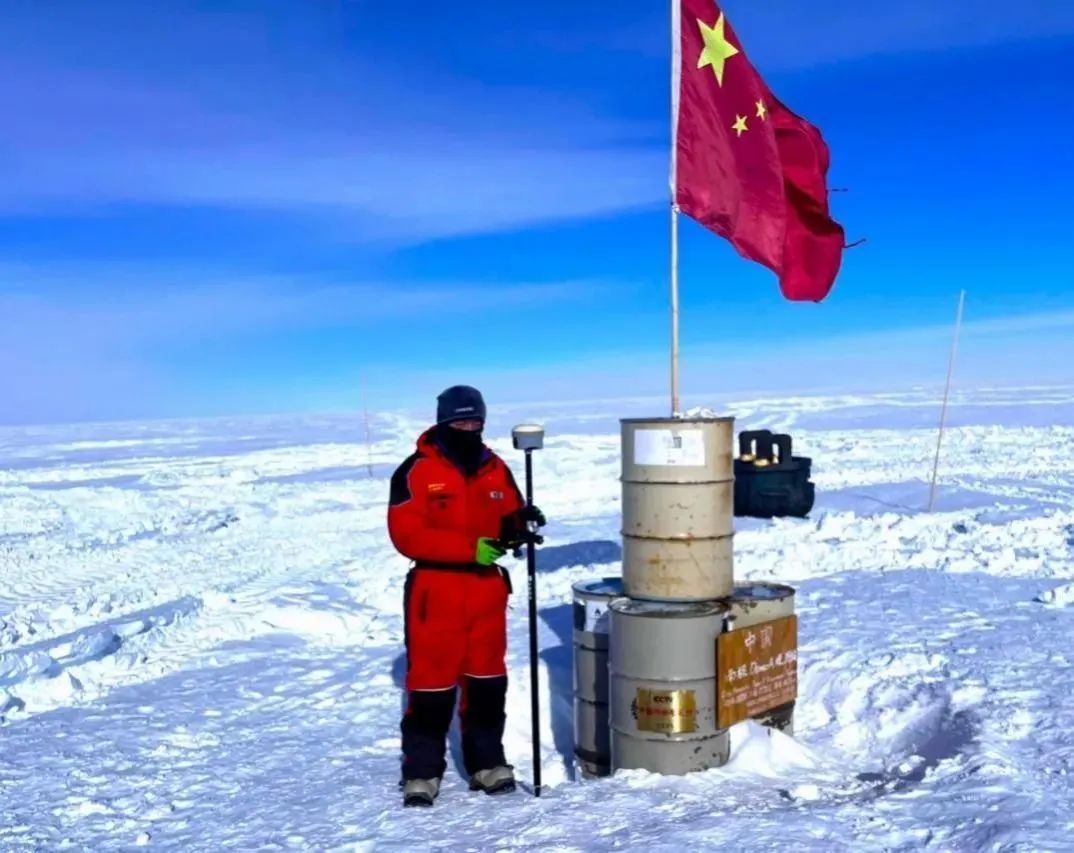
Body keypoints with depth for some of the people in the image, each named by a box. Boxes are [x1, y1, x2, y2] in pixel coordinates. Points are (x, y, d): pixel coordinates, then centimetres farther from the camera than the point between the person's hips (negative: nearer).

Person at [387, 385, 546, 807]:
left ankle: (487, 762, 26)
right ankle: (421, 772, 11)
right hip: (434, 592, -5)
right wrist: (470, 548, -22)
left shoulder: (496, 469, 8)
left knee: (487, 679, 13)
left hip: (487, 588, 5)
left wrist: (519, 527, -13)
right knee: (431, 682, -1)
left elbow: (508, 521, 13)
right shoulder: (416, 471, -9)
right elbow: (406, 534, -17)